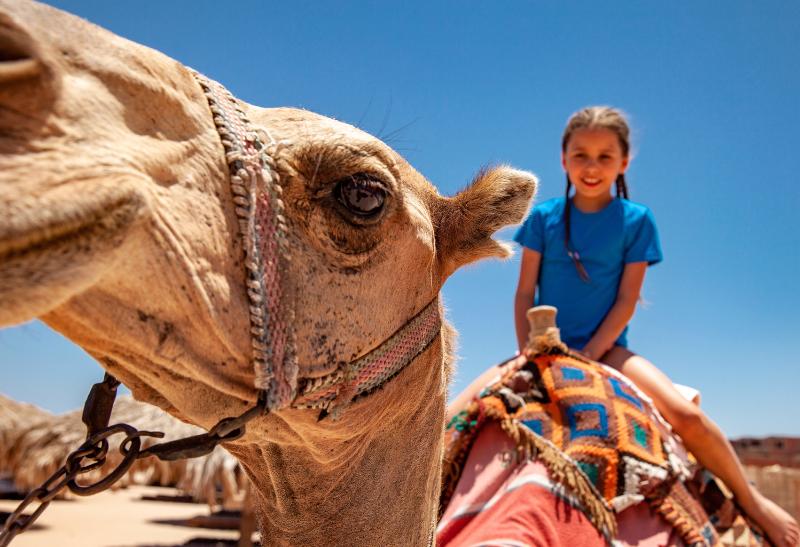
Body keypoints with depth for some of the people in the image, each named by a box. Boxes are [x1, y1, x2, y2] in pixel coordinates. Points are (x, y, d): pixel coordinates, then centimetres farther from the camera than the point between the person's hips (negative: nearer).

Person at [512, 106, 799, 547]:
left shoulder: (636, 220, -2)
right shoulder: (544, 217, 1)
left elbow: (627, 301, -6)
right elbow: (525, 292, 1)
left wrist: (589, 354, -15)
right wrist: (527, 354, -9)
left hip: (606, 347, -1)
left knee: (686, 414, -20)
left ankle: (752, 501, 5)